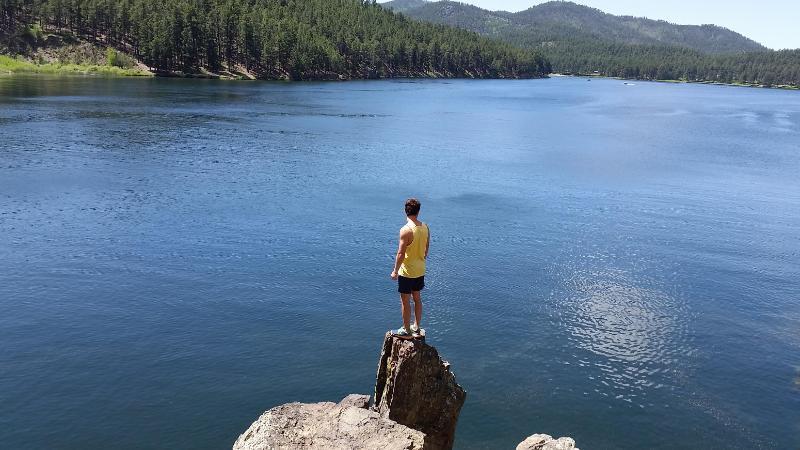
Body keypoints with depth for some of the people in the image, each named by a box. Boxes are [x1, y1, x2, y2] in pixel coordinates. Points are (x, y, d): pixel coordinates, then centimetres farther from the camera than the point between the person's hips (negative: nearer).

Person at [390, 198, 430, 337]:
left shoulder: (406, 230, -23)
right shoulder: (425, 227, -2)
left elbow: (401, 254, -22)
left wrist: (395, 271, -10)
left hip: (407, 272, -7)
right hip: (420, 270, 7)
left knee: (405, 301, 8)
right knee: (417, 298, 20)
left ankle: (406, 330, 19)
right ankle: (417, 327, 30)